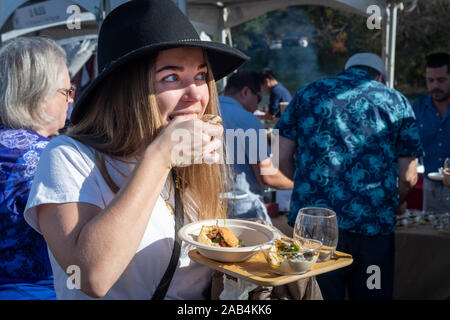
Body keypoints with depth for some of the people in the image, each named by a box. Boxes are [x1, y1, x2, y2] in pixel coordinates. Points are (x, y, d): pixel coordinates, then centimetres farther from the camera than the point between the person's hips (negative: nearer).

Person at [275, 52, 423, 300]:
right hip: (374, 224, 0)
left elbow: (283, 158, 7)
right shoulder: (397, 102, 10)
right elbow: (407, 177, 5)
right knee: (371, 294, 15)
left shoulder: (308, 94, 12)